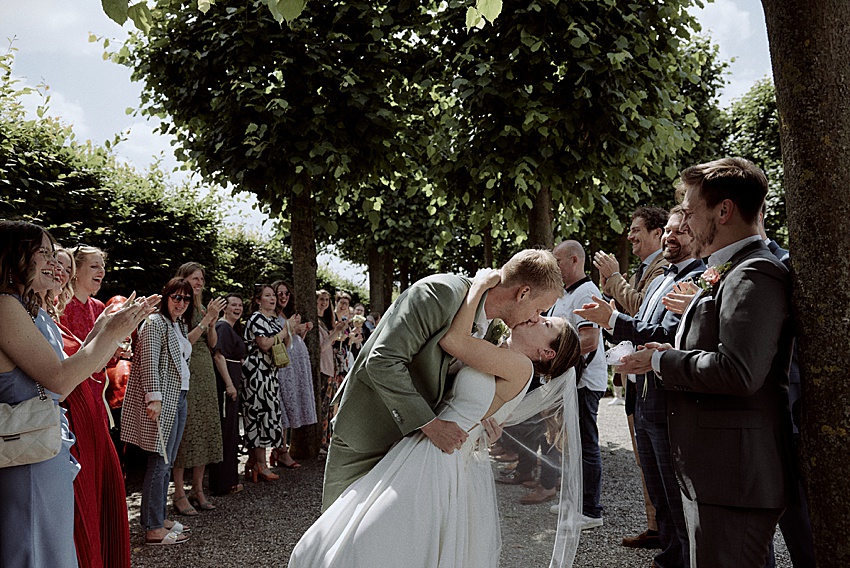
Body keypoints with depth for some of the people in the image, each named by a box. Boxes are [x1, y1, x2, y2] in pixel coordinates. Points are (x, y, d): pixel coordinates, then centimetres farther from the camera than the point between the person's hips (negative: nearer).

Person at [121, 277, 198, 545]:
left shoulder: (180, 326, 19)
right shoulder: (155, 323, -9)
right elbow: (149, 362, -19)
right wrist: (154, 398, -25)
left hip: (178, 399, 9)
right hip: (163, 402, -9)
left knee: (166, 462, 13)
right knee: (159, 461, -7)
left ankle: (158, 517, 22)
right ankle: (153, 529, -2)